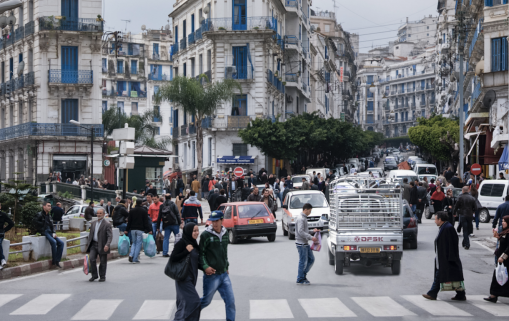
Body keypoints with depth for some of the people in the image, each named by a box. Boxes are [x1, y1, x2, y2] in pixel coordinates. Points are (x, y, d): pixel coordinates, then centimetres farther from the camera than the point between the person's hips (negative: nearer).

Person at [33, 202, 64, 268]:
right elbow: (37, 226, -7)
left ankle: (57, 261, -14)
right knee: (53, 242, -31)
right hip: (44, 232, -7)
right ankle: (54, 261, -23)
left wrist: (53, 233, 6)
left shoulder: (49, 216, 21)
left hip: (50, 232, 7)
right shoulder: (39, 215, -2)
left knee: (61, 243, -12)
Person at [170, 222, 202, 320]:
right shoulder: (182, 243, -11)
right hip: (184, 278, -8)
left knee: (184, 303, 9)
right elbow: (173, 259, -18)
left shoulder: (194, 244, 14)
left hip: (192, 278, 8)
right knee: (193, 301, -14)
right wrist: (187, 251, -19)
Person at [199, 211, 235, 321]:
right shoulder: (206, 235, -10)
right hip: (211, 275, -5)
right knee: (206, 301, 6)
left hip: (224, 274, 5)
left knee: (230, 301, 1)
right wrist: (205, 266, -19)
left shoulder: (225, 233, 8)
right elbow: (201, 253, -7)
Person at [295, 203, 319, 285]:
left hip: (305, 243, 10)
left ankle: (303, 274, 20)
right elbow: (300, 232, -24)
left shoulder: (304, 218, 15)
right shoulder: (300, 219, -16)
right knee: (303, 262, -3)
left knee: (311, 259, 12)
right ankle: (300, 279, 6)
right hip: (301, 243, -10)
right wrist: (311, 237, -24)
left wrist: (312, 231, 12)